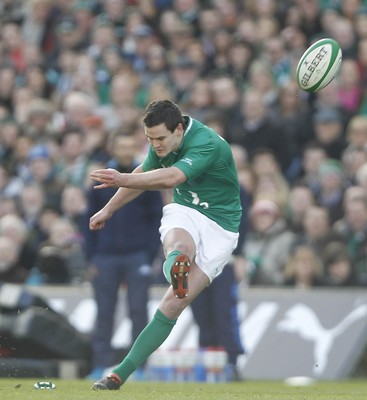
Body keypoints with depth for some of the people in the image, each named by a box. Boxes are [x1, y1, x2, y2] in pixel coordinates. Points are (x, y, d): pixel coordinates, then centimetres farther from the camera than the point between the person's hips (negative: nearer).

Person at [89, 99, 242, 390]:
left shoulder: (208, 145, -25)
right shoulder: (163, 142, 0)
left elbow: (170, 178, -42)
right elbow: (144, 173, 20)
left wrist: (123, 180, -55)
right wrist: (109, 209, 28)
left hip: (219, 226, -6)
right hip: (183, 212, 6)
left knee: (172, 306, -15)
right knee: (180, 245, -36)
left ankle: (120, 374, -14)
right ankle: (177, 268, -72)